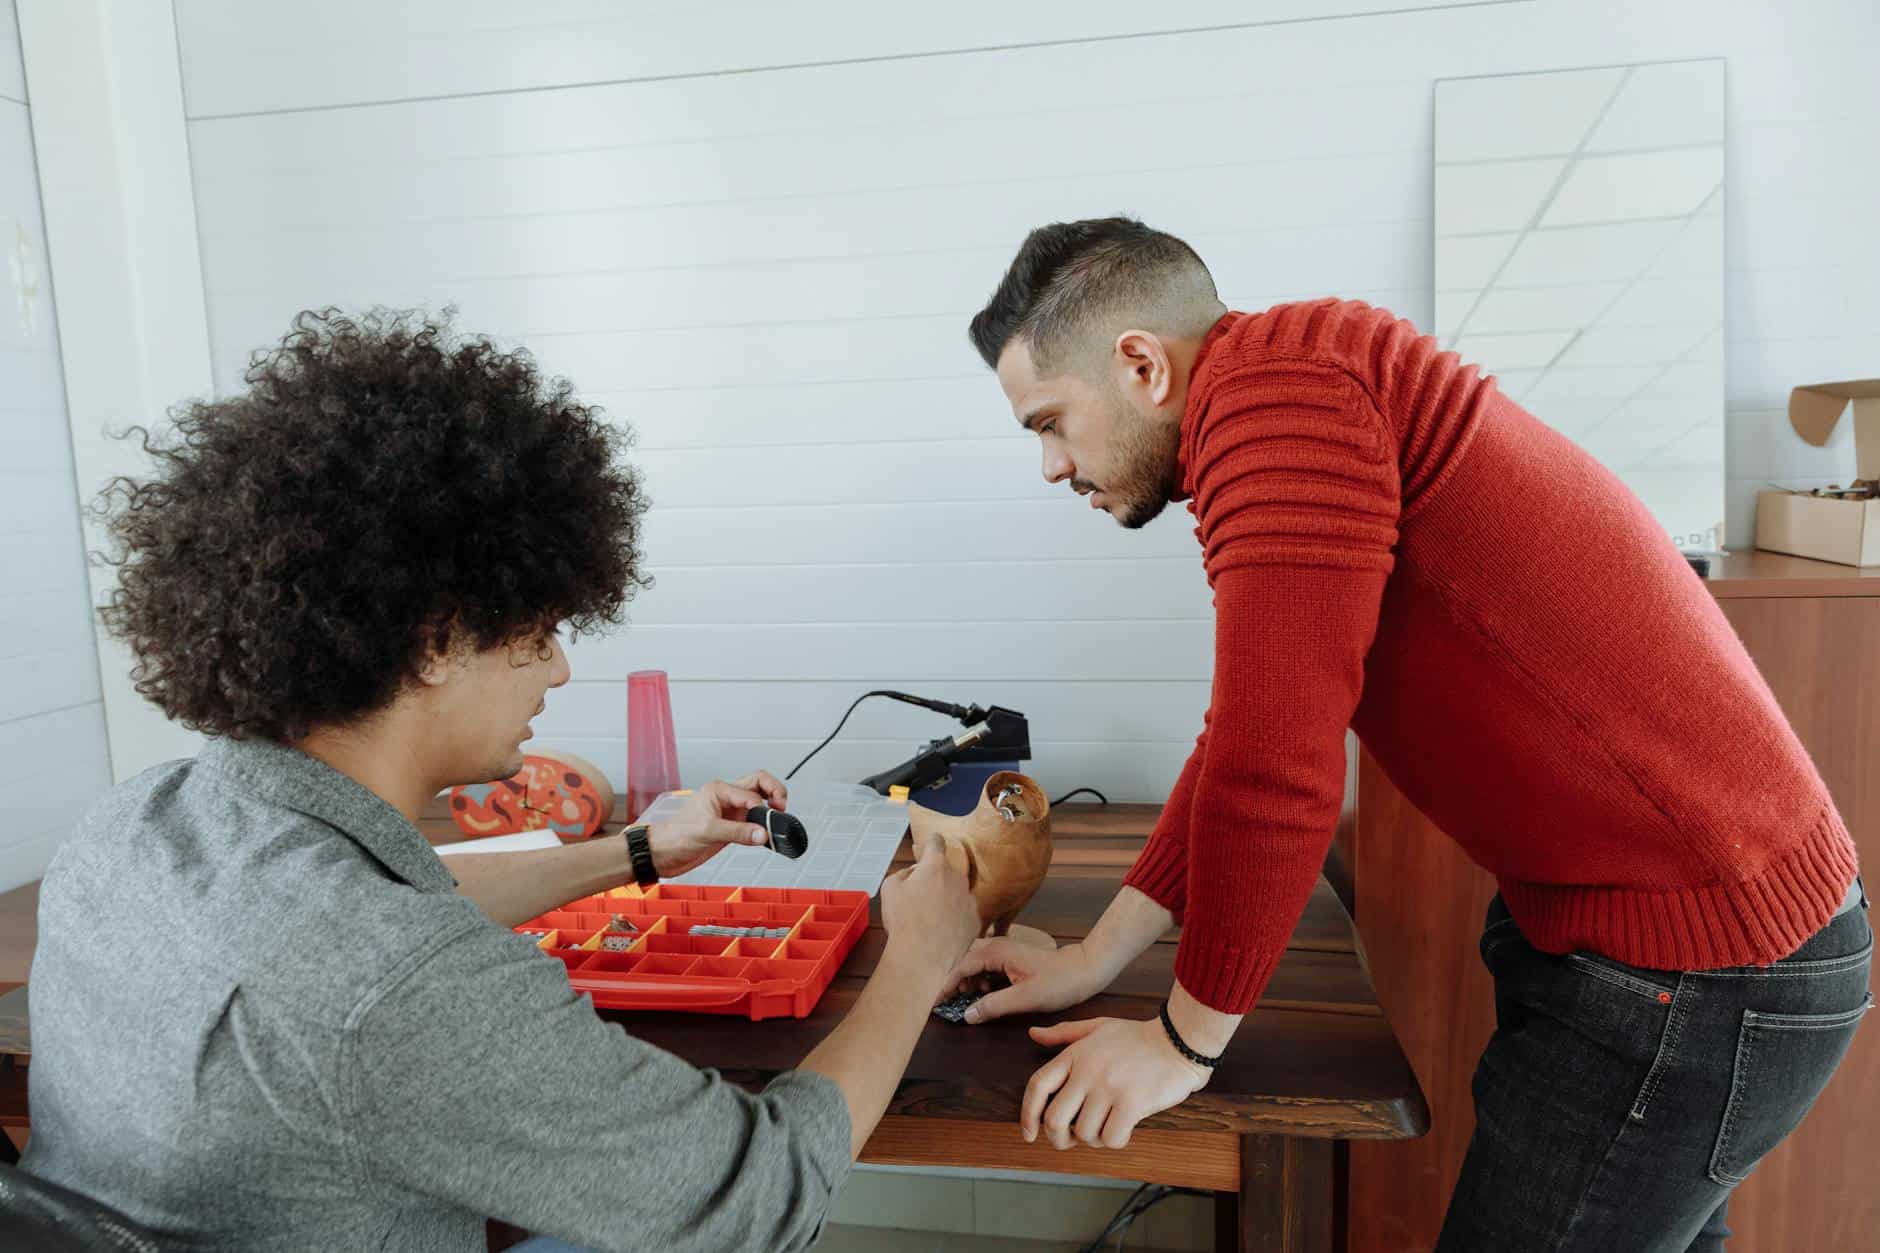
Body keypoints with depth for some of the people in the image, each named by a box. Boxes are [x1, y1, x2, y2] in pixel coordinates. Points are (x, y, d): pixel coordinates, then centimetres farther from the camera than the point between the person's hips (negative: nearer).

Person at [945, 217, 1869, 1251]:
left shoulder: (1277, 387, -22)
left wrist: (1183, 1040, -10)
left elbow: (1275, 771, -26)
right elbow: (1248, 737, 11)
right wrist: (1093, 958, 11)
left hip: (1691, 975, -9)